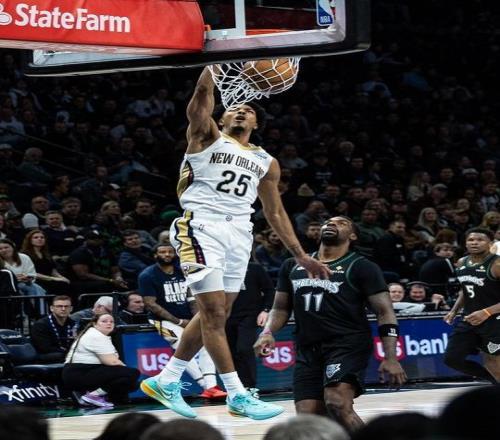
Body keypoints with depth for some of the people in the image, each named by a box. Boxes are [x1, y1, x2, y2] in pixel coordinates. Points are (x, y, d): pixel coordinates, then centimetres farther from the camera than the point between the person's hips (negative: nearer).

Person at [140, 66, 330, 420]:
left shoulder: (266, 162, 20)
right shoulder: (208, 137, 7)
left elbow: (275, 212, 23)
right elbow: (203, 94, -9)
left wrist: (301, 255, 18)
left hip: (239, 232, 6)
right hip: (202, 226, -6)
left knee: (215, 314, 7)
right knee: (214, 312, -10)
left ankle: (166, 381, 20)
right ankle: (238, 395, -9)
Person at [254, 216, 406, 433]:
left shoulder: (361, 267, 1)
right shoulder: (293, 266, 16)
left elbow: (385, 312, -4)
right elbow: (281, 308, 21)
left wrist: (390, 358, -16)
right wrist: (268, 332, -1)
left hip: (348, 344, -6)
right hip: (308, 350, 6)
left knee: (337, 404, -28)